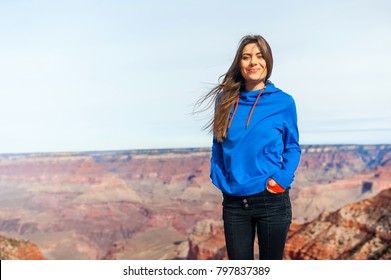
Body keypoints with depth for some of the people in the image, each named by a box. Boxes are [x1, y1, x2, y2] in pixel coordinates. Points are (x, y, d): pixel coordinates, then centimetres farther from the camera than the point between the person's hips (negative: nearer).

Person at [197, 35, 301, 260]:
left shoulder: (283, 102, -2)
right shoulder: (226, 100, 5)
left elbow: (292, 147, 4)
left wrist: (281, 179, -11)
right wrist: (220, 180, 0)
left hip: (272, 199, -2)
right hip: (234, 201, 2)